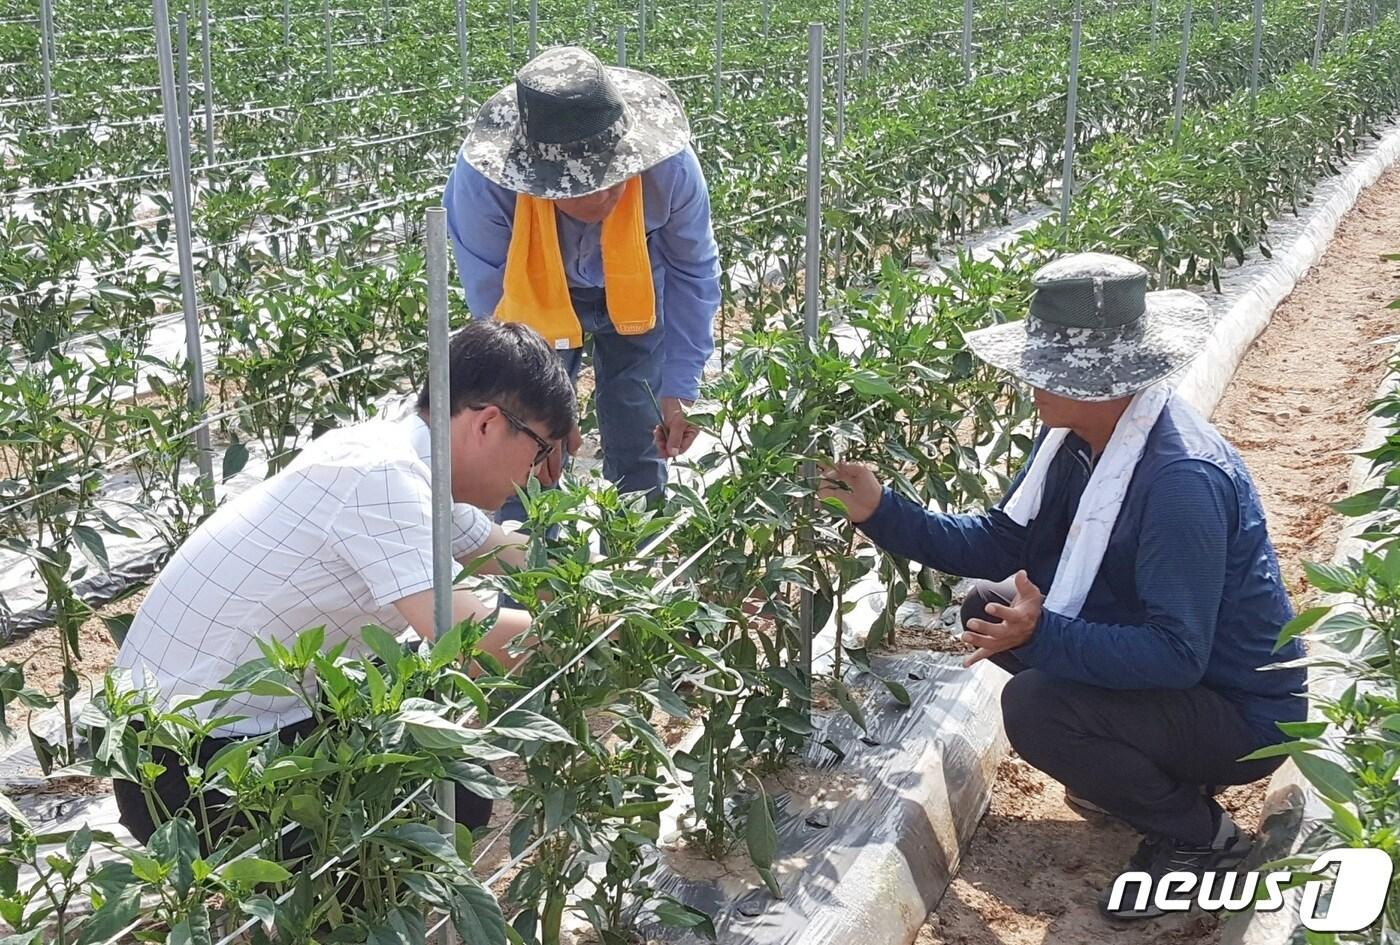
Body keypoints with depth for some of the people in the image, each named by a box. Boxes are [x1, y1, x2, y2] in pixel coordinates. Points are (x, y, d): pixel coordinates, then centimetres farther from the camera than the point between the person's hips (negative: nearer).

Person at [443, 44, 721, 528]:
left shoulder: (670, 168, -36)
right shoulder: (481, 181, -39)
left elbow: (693, 272, -16)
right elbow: (492, 305, -23)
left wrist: (679, 388, -17)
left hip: (636, 294, 1)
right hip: (532, 299, -1)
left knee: (641, 454, 7)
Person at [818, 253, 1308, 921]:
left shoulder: (1182, 478, -32)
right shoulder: (1077, 437, -6)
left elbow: (1177, 653, -33)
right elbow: (998, 542, 2)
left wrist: (1043, 636, -42)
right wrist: (881, 512, -5)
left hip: (1240, 714, -9)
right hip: (1150, 648, 9)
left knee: (1034, 707, -28)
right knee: (988, 607, 6)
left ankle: (1199, 834, -3)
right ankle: (1132, 765, 16)